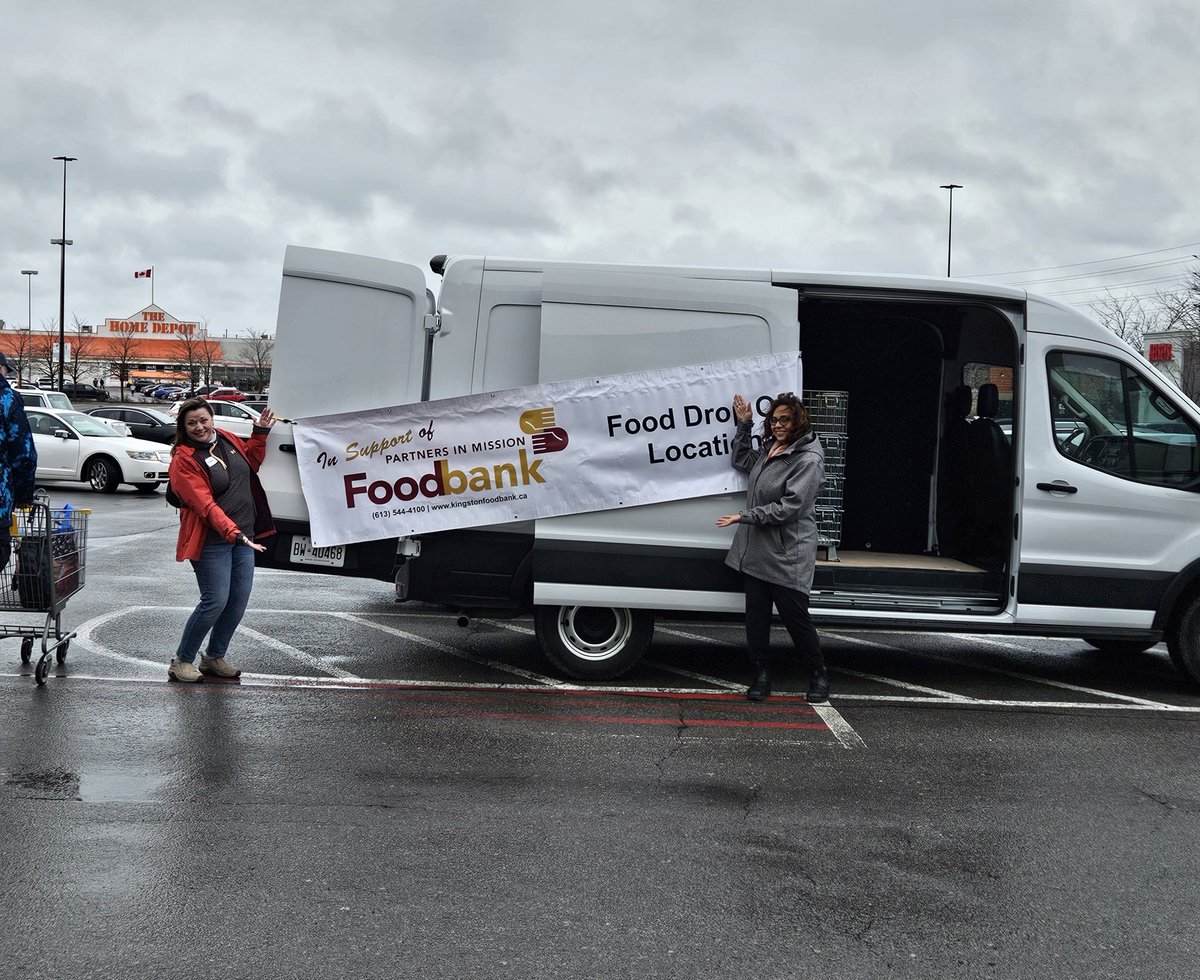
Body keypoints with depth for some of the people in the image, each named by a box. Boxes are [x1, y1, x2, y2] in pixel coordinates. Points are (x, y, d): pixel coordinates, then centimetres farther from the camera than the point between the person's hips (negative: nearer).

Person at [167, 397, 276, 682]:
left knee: (239, 600, 7)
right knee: (215, 602, -9)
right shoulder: (183, 461, -13)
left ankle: (214, 658, 23)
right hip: (212, 540, -7)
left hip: (242, 535, 7)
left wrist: (260, 433, 15)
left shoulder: (227, 439, 8)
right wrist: (234, 533, -30)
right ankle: (181, 662, 6)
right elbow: (205, 505, -22)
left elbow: (251, 462, 28)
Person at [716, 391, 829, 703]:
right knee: (756, 616, 8)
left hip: (787, 556, -8)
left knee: (795, 616, 1)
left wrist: (745, 516, -19)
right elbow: (742, 461, 31)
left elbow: (788, 507, -20)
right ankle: (761, 674, 18)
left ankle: (820, 674, 19)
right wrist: (744, 425, 19)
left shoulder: (808, 460, -15)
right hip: (756, 549, 8)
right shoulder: (769, 449, 11)